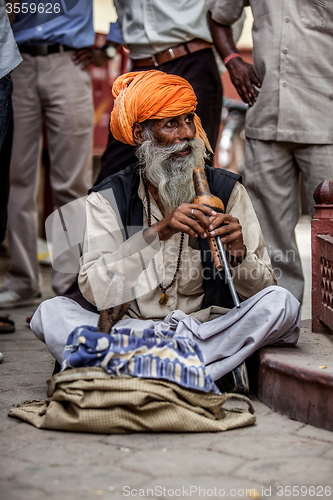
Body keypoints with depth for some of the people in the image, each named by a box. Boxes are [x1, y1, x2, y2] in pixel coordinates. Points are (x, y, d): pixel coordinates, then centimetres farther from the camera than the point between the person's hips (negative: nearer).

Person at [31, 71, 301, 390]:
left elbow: (262, 288, 2)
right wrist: (157, 233, -24)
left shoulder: (226, 190, 3)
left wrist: (239, 254, -21)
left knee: (281, 303, -25)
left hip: (212, 326, 1)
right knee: (50, 312, -23)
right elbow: (93, 290, -14)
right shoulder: (108, 199, 0)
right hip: (129, 328, -1)